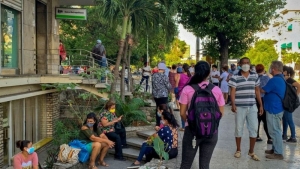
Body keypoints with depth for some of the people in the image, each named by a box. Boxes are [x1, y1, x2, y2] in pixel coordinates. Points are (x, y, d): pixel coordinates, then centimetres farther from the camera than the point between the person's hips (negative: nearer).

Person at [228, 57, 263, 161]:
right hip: (240, 107, -3)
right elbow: (232, 92, -8)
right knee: (239, 129, 8)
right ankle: (238, 150, 23)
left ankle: (251, 151, 18)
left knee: (254, 129, 3)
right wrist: (233, 104, -22)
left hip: (252, 107, 3)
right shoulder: (235, 77, -4)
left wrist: (261, 105, 10)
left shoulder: (255, 76, 7)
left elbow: (257, 91, 12)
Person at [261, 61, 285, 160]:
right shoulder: (281, 79, 10)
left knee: (275, 131, -4)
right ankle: (275, 149, 28)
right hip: (277, 108, 10)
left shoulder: (274, 80, -21)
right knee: (275, 130, 18)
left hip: (273, 109, -10)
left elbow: (263, 90, -12)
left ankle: (278, 153, 2)